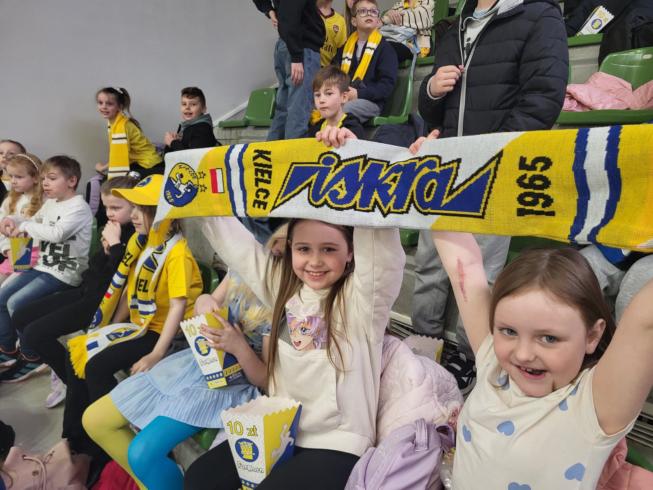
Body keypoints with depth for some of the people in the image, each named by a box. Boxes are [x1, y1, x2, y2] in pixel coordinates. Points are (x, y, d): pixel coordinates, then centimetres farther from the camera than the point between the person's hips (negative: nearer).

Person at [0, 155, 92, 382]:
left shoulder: (79, 207, -16)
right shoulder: (50, 203, 12)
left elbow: (57, 234, -30)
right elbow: (34, 222, 29)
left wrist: (25, 227, -17)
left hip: (65, 272, -9)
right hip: (43, 265, 9)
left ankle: (32, 358, -1)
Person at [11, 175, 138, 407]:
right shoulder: (114, 229, 6)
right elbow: (95, 267, 11)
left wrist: (115, 245, -22)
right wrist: (106, 249, -8)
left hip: (104, 301, -9)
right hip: (87, 290, 9)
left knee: (35, 333, -11)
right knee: (20, 317, 13)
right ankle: (63, 368, 21)